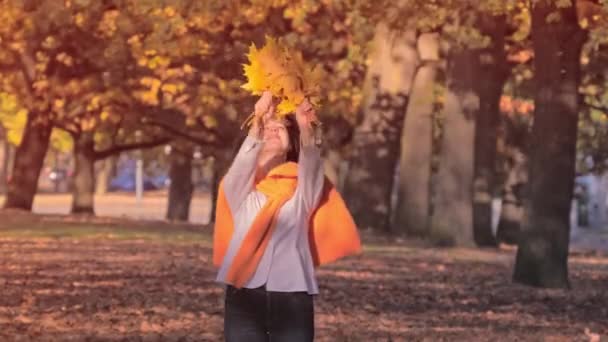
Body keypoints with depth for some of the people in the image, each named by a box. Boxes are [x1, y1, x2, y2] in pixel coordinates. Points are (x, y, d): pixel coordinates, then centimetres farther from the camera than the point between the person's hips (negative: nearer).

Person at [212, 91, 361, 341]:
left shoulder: (301, 186, 7)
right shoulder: (240, 186, 6)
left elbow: (311, 162, -15)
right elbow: (244, 161, -16)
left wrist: (305, 127, -38)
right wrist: (258, 121, -36)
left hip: (292, 299, 0)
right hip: (245, 298, 0)